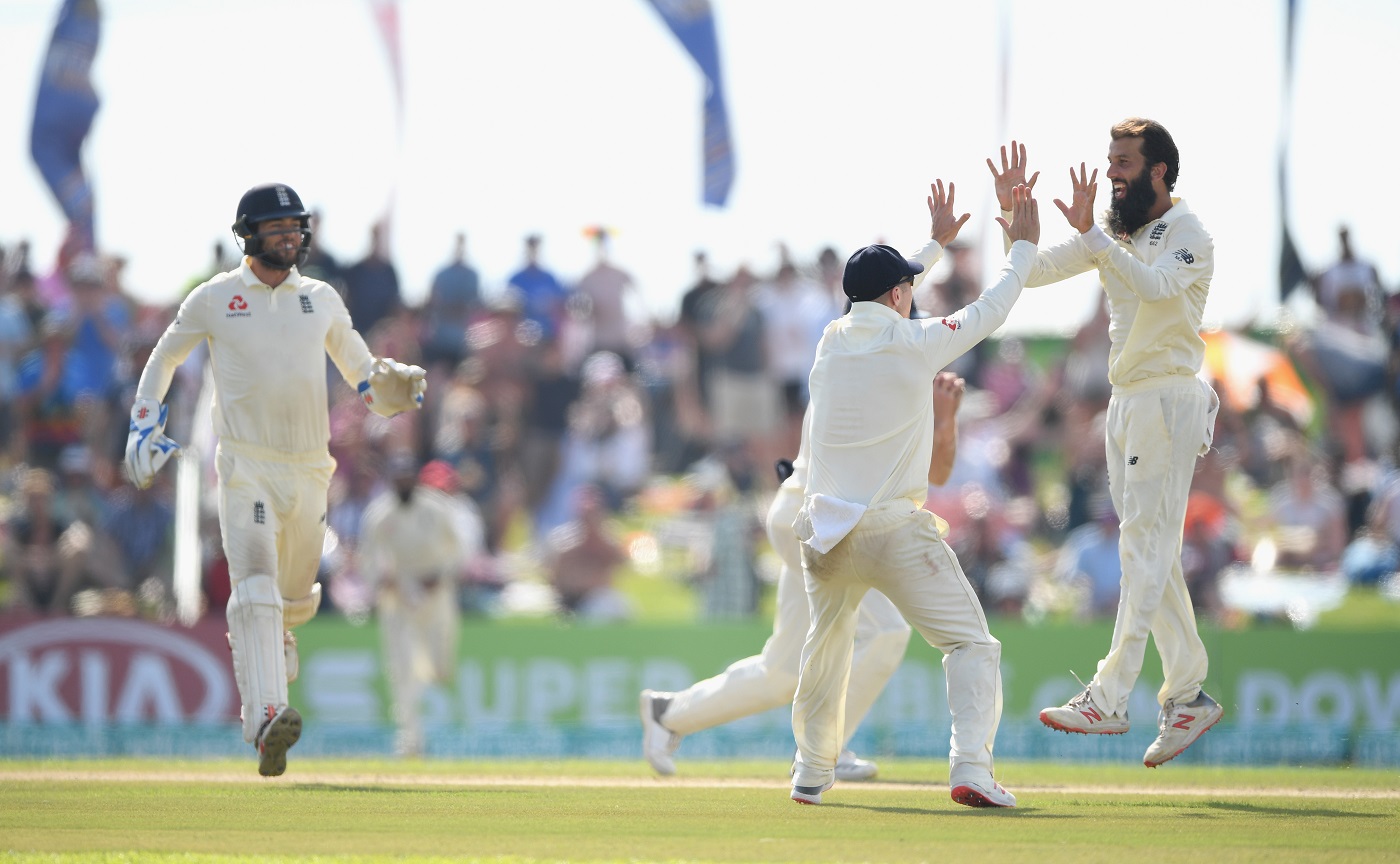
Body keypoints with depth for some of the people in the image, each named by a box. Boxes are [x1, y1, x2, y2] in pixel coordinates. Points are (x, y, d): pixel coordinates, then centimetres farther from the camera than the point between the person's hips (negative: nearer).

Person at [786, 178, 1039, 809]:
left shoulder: (832, 341, 9)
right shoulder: (914, 343, -6)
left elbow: (877, 300, 29)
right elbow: (990, 311, 6)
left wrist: (936, 241, 42)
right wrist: (1022, 246, 22)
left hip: (825, 532, 5)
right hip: (894, 529, -5)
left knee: (826, 646, 26)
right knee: (971, 643, -2)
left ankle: (811, 771, 33)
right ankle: (970, 768, -20)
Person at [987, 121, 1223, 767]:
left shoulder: (1188, 234, -10)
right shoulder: (1113, 231, 13)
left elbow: (1154, 287, -29)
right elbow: (1034, 271, 11)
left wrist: (1090, 234, -34)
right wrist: (1012, 213, -3)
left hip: (1169, 400, -9)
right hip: (1125, 402, 9)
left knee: (1145, 549, -11)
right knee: (1149, 553, 9)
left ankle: (1109, 699, -16)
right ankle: (1188, 695, 15)